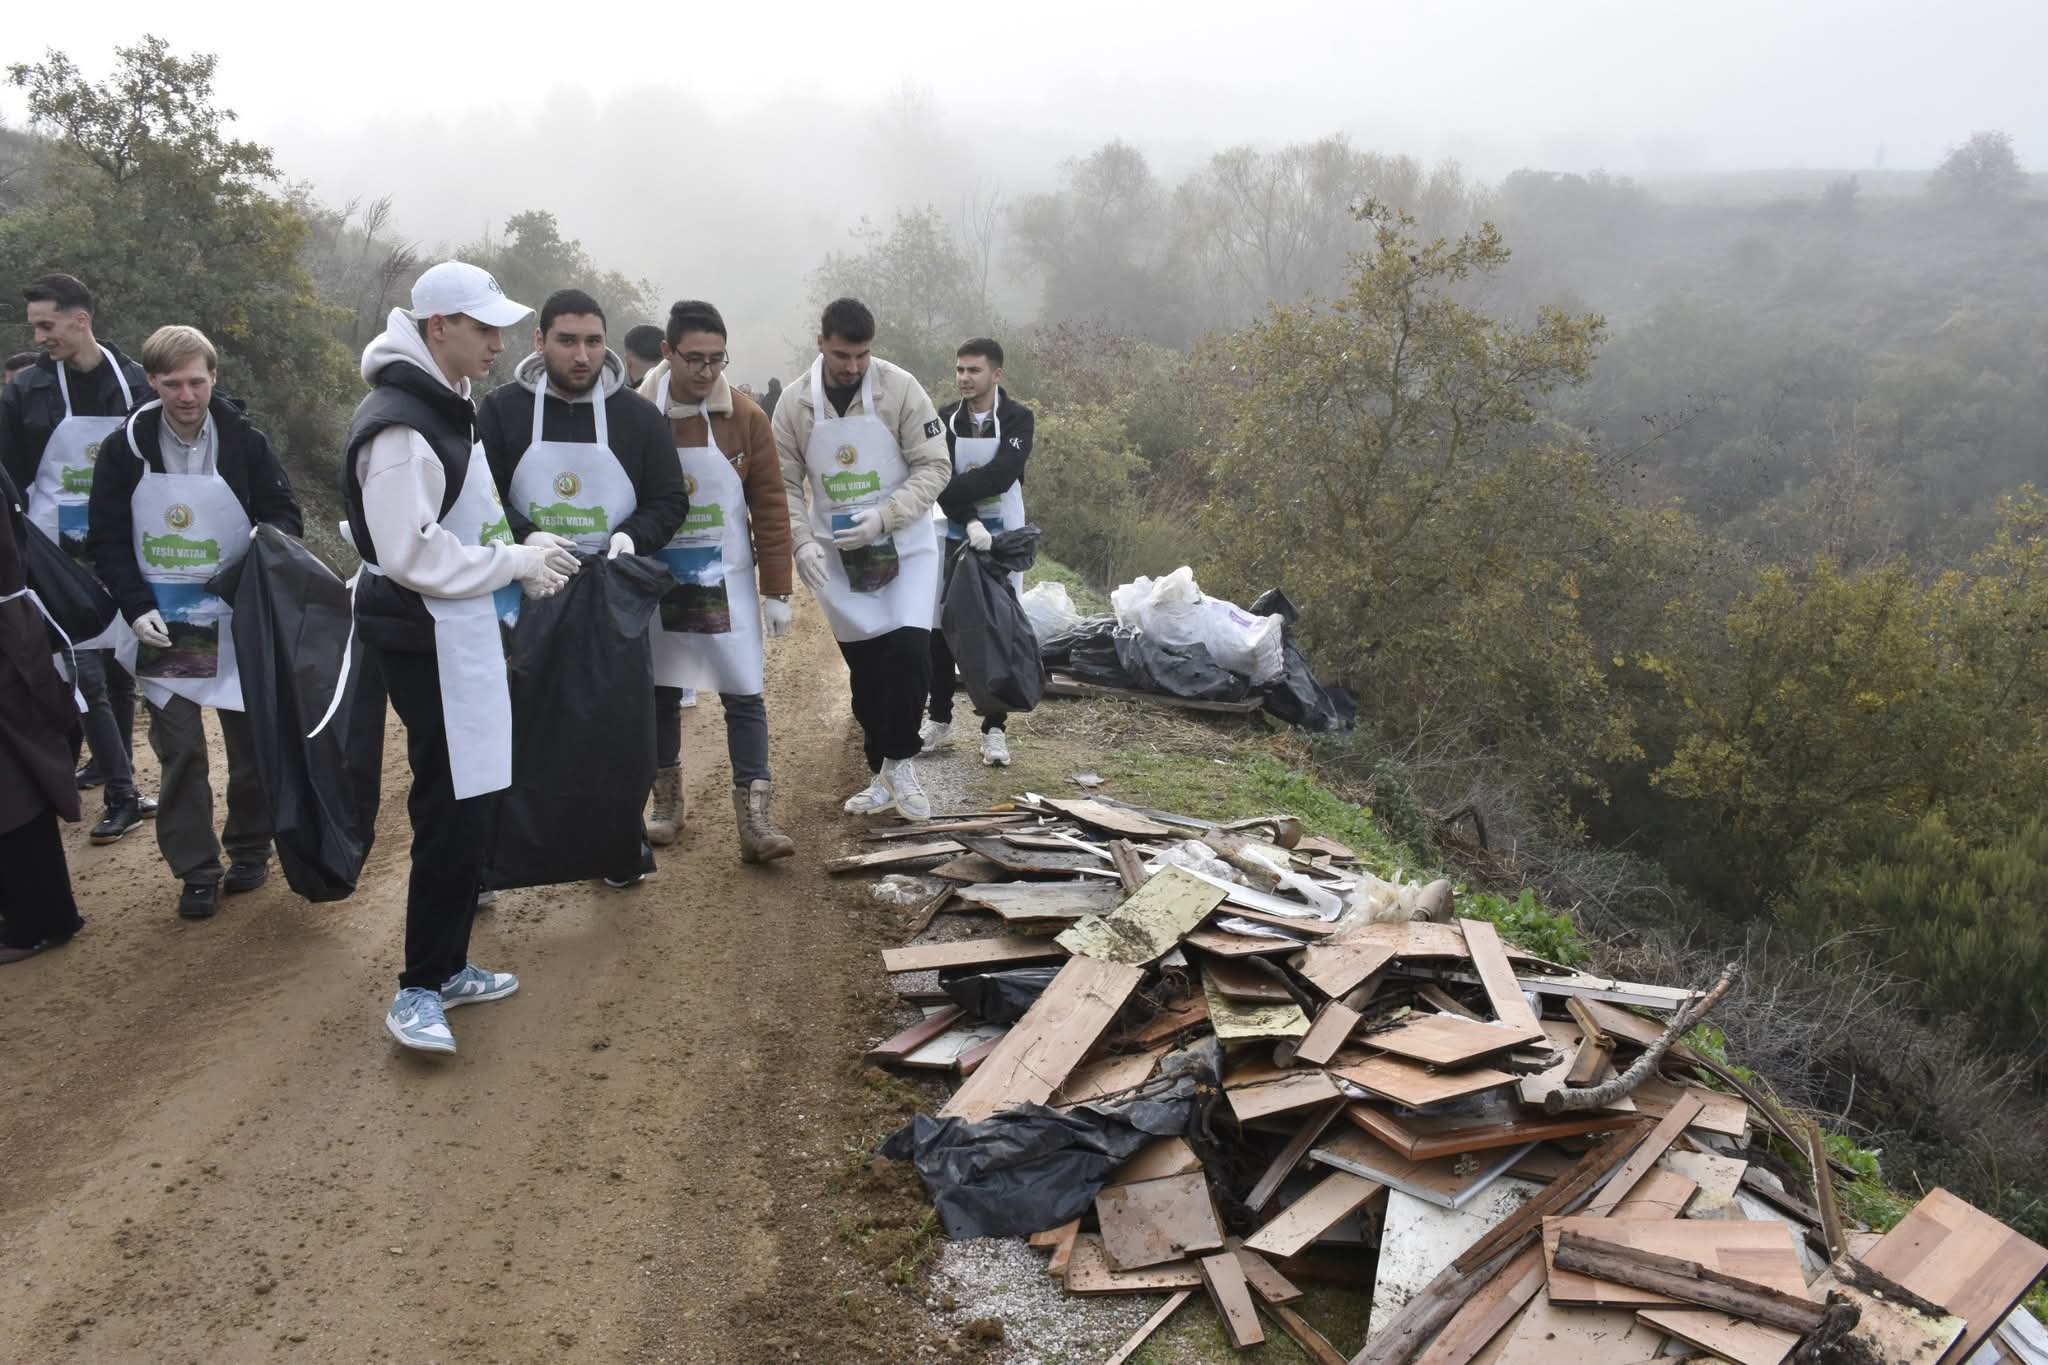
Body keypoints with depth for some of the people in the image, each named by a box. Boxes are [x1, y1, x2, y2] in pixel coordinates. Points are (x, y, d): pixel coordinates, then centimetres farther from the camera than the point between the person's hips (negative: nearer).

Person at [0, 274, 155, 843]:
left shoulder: (134, 383, -1)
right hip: (60, 555, -1)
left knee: (120, 665, 10)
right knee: (84, 672, -7)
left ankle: (113, 765, 27)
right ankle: (123, 793, -4)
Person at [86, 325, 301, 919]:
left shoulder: (245, 441, -6)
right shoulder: (125, 449, -4)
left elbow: (286, 515, 1)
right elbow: (106, 541, 0)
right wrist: (137, 607, -13)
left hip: (237, 620, 0)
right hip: (163, 626, 0)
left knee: (252, 742, 9)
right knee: (180, 751, 2)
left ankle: (250, 850, 26)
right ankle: (196, 871, 13)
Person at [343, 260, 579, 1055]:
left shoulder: (444, 408, 14)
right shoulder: (399, 428, -19)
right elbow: (410, 554, -24)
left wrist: (519, 560, 6)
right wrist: (514, 563, -16)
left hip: (458, 631, 10)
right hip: (423, 637, -10)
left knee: (475, 804, 14)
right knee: (452, 811, -7)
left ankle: (448, 965, 27)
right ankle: (419, 990, 5)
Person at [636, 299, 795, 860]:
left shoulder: (746, 416, -7)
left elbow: (770, 504, -4)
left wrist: (776, 590, -5)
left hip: (726, 578, 0)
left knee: (744, 695, -3)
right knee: (660, 692, 11)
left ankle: (755, 820, 0)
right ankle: (666, 802, 28)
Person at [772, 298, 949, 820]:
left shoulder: (900, 388, -13)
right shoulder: (796, 404, -6)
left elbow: (935, 467, -12)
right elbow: (785, 484, 0)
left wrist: (882, 518, -22)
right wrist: (802, 541, -16)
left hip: (905, 545, -2)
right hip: (838, 555, 2)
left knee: (908, 649, -16)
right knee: (863, 665, 8)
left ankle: (900, 763, 1)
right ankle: (882, 774, 22)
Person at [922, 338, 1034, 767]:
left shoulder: (1017, 418, -6)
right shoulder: (945, 419, 1)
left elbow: (1001, 475, -21)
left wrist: (949, 490, -24)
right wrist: (970, 522, -27)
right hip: (955, 536, 3)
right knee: (941, 629, 6)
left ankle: (994, 729, 8)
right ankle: (940, 721, 19)